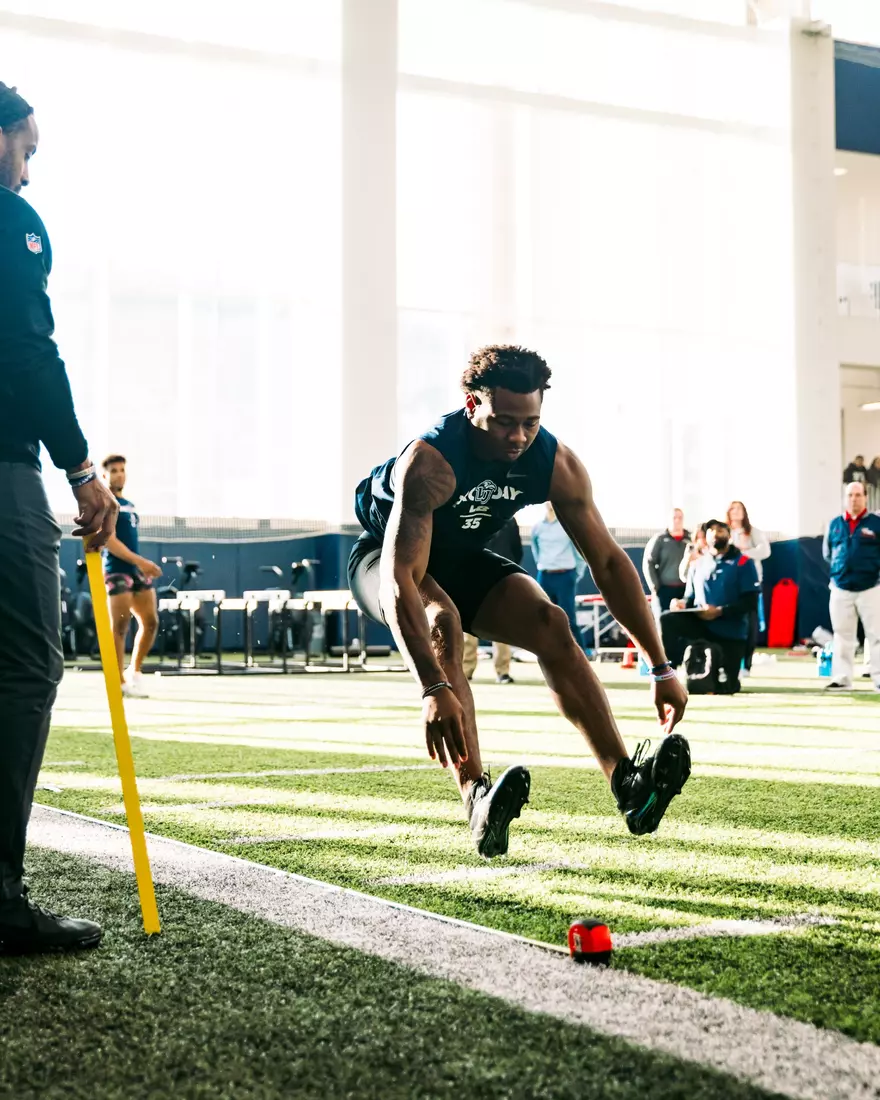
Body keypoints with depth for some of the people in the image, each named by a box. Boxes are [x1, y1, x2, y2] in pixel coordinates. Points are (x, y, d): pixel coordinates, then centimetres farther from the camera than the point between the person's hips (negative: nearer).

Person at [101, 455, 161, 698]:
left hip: (136, 570, 8)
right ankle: (120, 682, 0)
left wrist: (143, 566, 16)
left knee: (151, 622, 5)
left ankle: (134, 671, 20)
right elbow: (109, 541, -15)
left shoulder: (129, 505, 19)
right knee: (120, 626, -7)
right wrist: (139, 561, -21)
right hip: (116, 571, -8)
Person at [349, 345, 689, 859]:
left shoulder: (556, 463, -21)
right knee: (442, 622, -35)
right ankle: (478, 799, -46)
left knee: (550, 623, -19)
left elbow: (609, 562, -14)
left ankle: (627, 783, -24)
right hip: (385, 556, -5)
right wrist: (433, 689, -57)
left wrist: (662, 668, -18)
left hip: (464, 560, 5)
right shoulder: (429, 462, -37)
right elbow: (399, 579, -46)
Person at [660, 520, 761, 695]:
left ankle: (730, 679, 36)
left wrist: (720, 611, -23)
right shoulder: (698, 565, 9)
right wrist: (682, 603, -12)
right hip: (701, 624, 3)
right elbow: (691, 597, 13)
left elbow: (750, 601, -11)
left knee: (723, 688, -2)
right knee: (667, 619, -27)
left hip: (730, 632, -3)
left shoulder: (743, 563, -4)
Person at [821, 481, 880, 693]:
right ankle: (842, 678, 13)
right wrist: (839, 570, 10)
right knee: (842, 637, 8)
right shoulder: (835, 524, 9)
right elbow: (827, 552, 18)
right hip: (841, 589, 4)